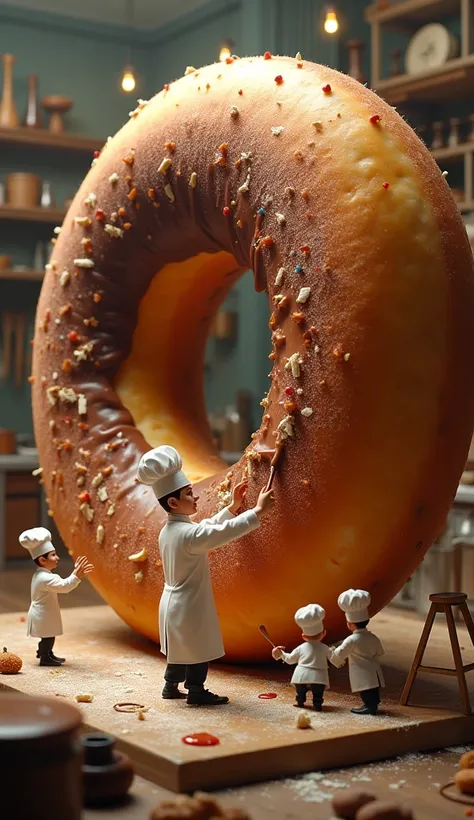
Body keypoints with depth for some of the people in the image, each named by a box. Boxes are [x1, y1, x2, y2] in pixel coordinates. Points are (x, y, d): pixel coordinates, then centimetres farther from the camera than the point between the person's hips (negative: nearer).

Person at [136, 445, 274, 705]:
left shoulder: (168, 531, 5)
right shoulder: (188, 534, -26)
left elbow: (208, 528, 16)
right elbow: (223, 533, -32)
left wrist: (232, 507, 15)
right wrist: (257, 511, -26)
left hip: (173, 602, 9)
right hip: (189, 605, -9)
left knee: (181, 648, 21)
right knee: (197, 650, 6)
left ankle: (171, 686, 31)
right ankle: (196, 691, 17)